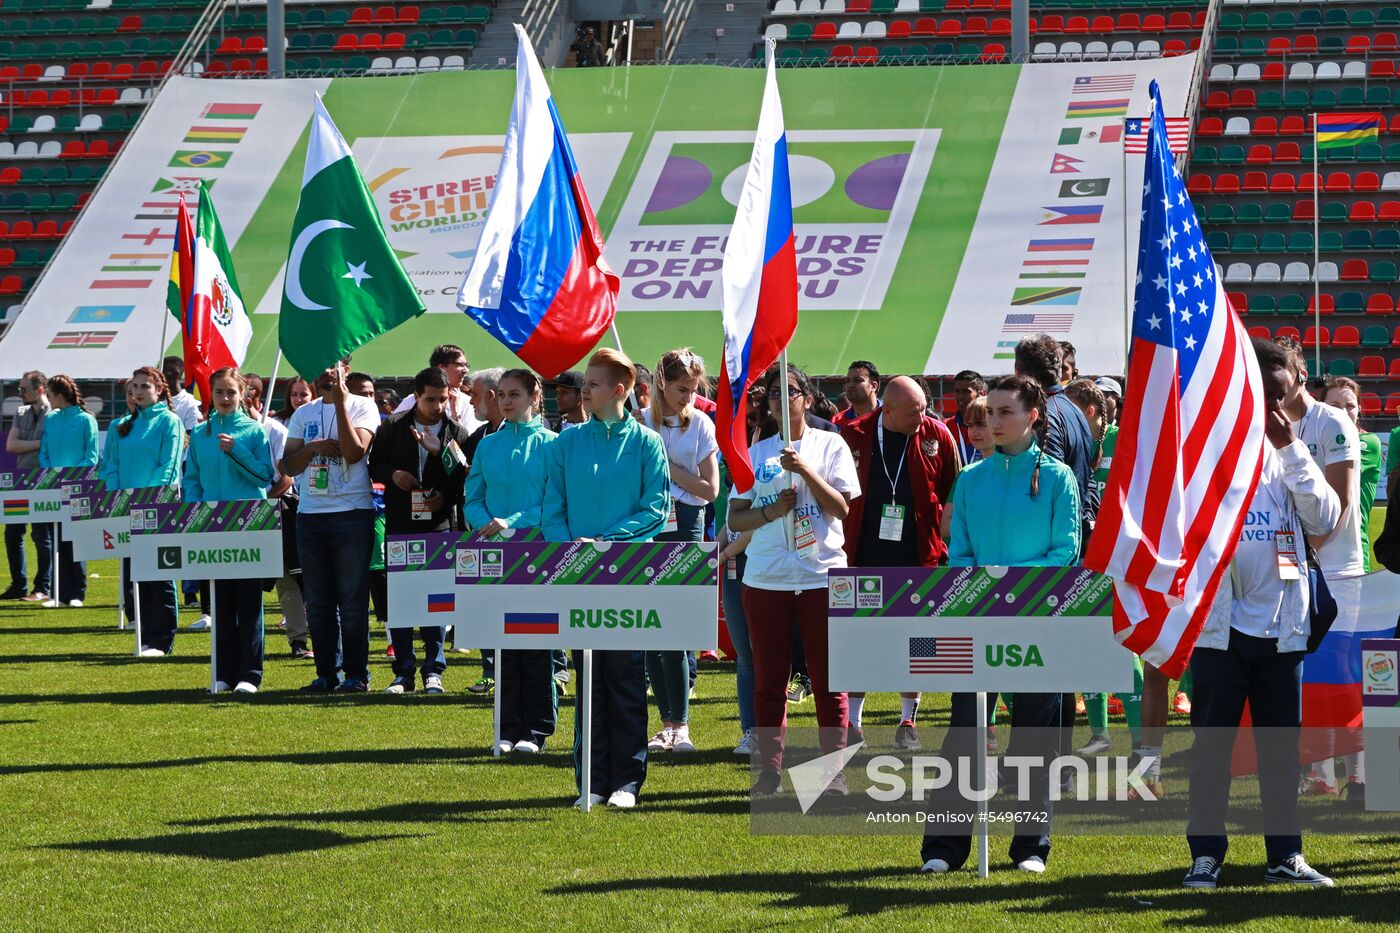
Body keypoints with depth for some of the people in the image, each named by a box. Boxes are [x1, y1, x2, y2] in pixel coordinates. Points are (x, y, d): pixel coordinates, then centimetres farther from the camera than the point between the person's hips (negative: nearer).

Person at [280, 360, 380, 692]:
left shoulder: (362, 407, 0)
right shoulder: (304, 414, 14)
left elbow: (354, 452, -14)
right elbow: (289, 466, 11)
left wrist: (340, 402, -14)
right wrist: (311, 448, -9)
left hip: (352, 513, -5)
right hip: (310, 515, 5)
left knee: (353, 600, -3)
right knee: (318, 602, 7)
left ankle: (356, 673, 2)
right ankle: (326, 673, 13)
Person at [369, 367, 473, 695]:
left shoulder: (457, 433, 2)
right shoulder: (393, 427, 5)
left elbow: (467, 480, 2)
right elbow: (374, 465, 11)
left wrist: (447, 497, -14)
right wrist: (393, 474, -9)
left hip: (440, 524, -1)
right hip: (399, 524, 1)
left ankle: (433, 669, 6)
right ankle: (403, 671, 10)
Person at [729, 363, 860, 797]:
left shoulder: (830, 445, 5)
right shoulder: (756, 453, 11)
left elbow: (841, 507, -5)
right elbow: (735, 519, 8)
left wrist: (805, 469, -15)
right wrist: (772, 511, -10)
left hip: (821, 575, -2)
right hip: (765, 578, 3)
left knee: (828, 680, -1)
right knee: (768, 680, 4)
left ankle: (834, 770, 3)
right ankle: (769, 770, 10)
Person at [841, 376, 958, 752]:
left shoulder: (937, 435, -1)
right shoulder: (854, 436, -2)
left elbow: (953, 495, 6)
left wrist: (941, 541, 2)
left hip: (918, 557, 0)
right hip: (866, 555, 0)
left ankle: (908, 722, 14)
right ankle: (852, 721, 12)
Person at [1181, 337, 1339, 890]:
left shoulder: (1290, 450, 11)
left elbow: (1325, 520, -1)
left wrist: (1290, 449, -6)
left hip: (1282, 625, 3)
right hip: (1220, 622, -3)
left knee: (1282, 744, 7)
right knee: (1212, 743, 0)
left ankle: (1285, 854, 13)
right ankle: (1206, 854, 6)